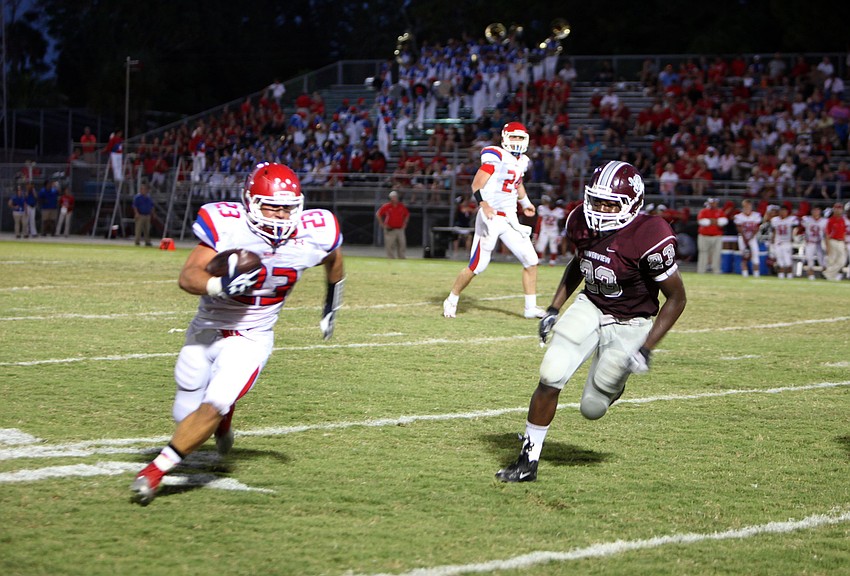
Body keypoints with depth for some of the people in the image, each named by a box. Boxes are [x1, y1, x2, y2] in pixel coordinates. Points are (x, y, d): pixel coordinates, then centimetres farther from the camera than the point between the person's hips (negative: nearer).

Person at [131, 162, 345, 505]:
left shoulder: (312, 236, -14)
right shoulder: (227, 226, -22)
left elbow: (333, 259, 11)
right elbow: (188, 277, -26)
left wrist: (332, 305, 24)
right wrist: (221, 285, -46)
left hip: (251, 340, -1)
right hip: (205, 332, 1)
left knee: (212, 408, -21)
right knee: (186, 415, 12)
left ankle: (158, 469, -7)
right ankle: (225, 415, 46)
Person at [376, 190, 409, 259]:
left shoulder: (402, 206, 7)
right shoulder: (386, 206, -3)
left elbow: (407, 214, 22)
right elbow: (378, 214, 1)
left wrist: (404, 223, 11)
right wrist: (382, 224, -3)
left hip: (400, 229, 3)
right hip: (390, 229, -3)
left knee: (402, 245, 1)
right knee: (390, 246, -4)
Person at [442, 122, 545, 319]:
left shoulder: (522, 161, 11)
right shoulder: (495, 156, -13)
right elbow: (477, 185, -19)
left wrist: (525, 203, 46)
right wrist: (483, 204, -35)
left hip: (510, 219, 7)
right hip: (490, 218, -7)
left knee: (531, 261, 0)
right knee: (477, 266, -5)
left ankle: (531, 307, 8)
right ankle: (452, 301, 15)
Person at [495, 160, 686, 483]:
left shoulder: (647, 238, -27)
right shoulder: (582, 223, -9)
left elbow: (677, 298, -18)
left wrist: (646, 348, -22)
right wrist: (554, 309, 8)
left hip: (629, 325, -4)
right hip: (590, 308, 4)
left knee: (592, 408, 1)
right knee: (551, 377, -13)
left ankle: (614, 381, 39)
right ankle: (528, 461, 1)